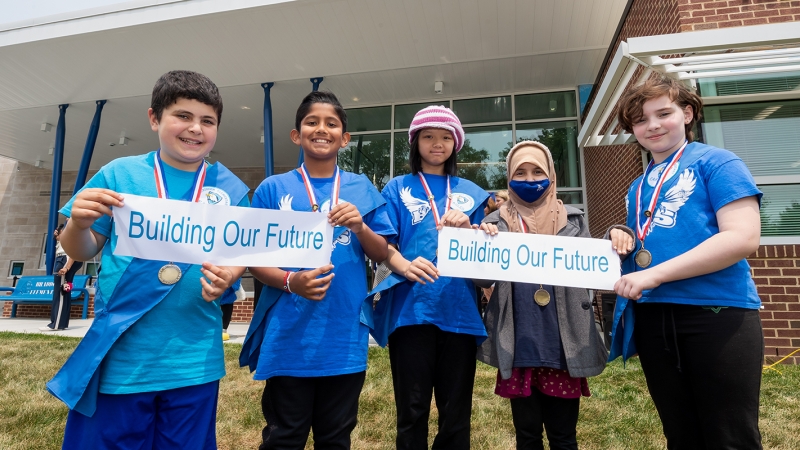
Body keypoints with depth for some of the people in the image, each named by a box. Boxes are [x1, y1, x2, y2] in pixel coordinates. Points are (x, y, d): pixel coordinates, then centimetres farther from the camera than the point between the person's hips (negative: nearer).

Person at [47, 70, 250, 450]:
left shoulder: (231, 189, 0)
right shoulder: (119, 173, -1)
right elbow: (82, 252, 5)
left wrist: (228, 277, -17)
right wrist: (79, 223, -16)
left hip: (193, 361, 1)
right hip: (119, 357, 0)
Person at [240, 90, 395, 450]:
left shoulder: (361, 188, 4)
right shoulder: (273, 189, 0)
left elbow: (382, 255, 4)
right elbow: (253, 258, -2)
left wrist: (360, 227, -15)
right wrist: (290, 281, -20)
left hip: (345, 337, 2)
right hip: (288, 337, -1)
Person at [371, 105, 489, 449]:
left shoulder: (471, 192, 15)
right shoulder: (398, 188, 9)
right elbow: (384, 244, 0)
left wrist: (468, 230, -10)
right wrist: (404, 265, -21)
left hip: (459, 310, 3)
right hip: (411, 309, -2)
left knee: (456, 413, 10)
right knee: (412, 411, 4)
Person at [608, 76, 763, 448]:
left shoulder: (716, 162, -3)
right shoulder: (638, 188, 16)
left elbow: (743, 237, -16)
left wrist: (654, 274, -22)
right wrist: (625, 244, 0)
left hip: (717, 314, -6)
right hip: (652, 320, 7)